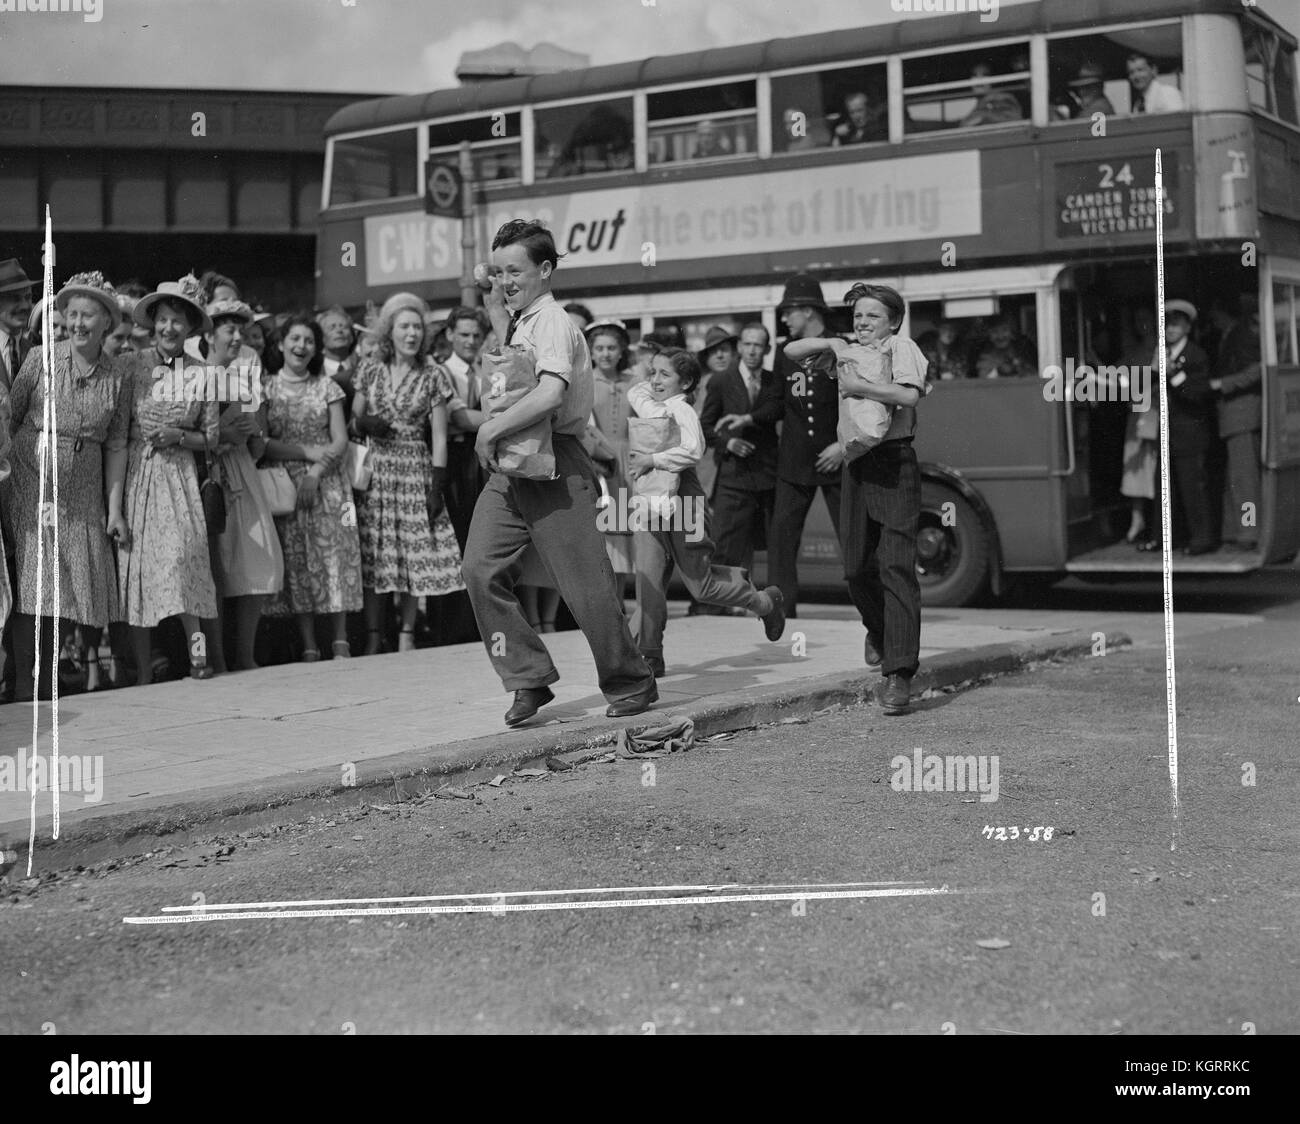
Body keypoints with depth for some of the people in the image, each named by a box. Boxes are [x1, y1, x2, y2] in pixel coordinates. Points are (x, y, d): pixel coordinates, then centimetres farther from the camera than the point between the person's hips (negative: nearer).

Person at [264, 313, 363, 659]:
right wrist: (307, 451, -11)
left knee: (334, 556, -5)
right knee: (296, 562, -3)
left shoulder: (326, 386, 9)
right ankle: (309, 647, 0)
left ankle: (341, 643, 0)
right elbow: (261, 443, -2)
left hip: (327, 483, 0)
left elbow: (340, 441, 3)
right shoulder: (266, 388, 6)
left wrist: (316, 473, -12)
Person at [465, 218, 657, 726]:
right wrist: (495, 310, 23)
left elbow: (550, 393, -29)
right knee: (481, 569, -5)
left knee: (586, 584, -3)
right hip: (511, 465, 9)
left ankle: (631, 684, 15)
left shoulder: (552, 322, -12)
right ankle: (529, 680, 2)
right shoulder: (520, 321, 16)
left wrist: (492, 429, -21)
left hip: (554, 464, -9)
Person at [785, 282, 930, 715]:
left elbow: (909, 394, -21)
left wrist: (858, 386, -18)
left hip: (895, 463, -6)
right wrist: (832, 343, 3)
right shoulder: (850, 352, 15)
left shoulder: (901, 347, -3)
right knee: (856, 566, 9)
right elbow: (792, 351, 18)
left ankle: (899, 673, -15)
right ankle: (878, 629, 39)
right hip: (858, 464, 6)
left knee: (896, 565, -13)